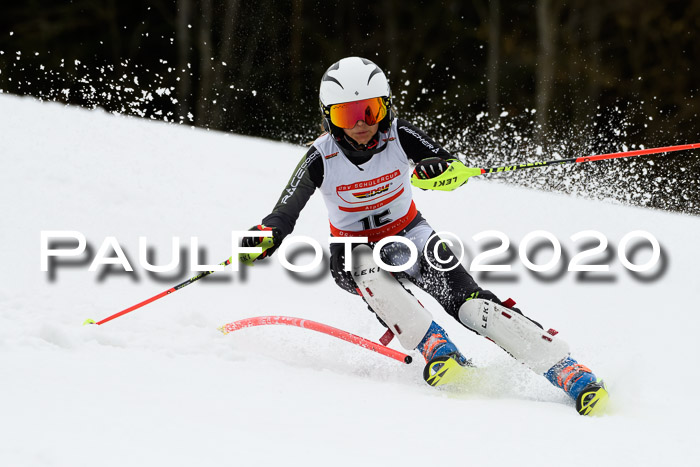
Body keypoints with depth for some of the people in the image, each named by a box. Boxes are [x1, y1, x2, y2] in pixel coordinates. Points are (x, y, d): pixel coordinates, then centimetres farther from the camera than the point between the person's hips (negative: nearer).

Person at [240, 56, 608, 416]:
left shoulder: (398, 135, -17)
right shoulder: (321, 157, -19)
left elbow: (454, 168, -21)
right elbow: (285, 213, -21)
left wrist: (441, 168, -45)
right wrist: (264, 237, -43)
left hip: (407, 235, 0)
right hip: (353, 250, 0)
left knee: (469, 302, -22)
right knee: (366, 269, -38)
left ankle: (571, 373, -28)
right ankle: (437, 349, -39)